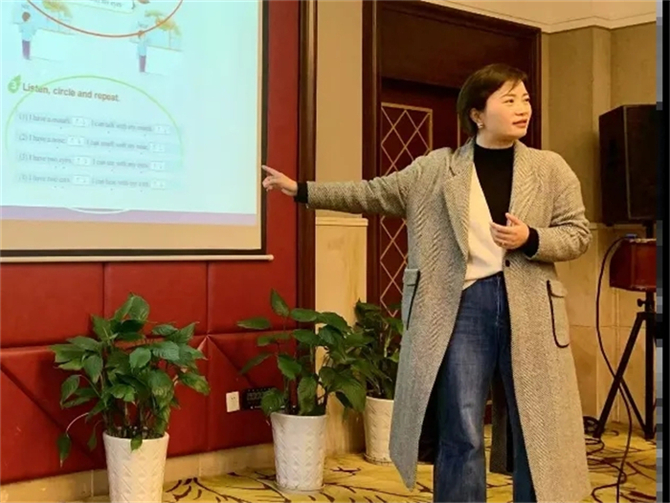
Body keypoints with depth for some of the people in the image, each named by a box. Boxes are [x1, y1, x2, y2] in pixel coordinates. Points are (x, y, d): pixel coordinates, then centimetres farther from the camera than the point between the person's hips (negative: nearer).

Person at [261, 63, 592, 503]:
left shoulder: (551, 168, 6)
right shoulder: (437, 168, 5)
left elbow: (579, 232, 5)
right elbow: (374, 194, 7)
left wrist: (530, 240, -14)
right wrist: (301, 190, 3)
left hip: (530, 308, 1)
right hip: (462, 305, 0)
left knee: (536, 432, 6)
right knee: (461, 434, 4)